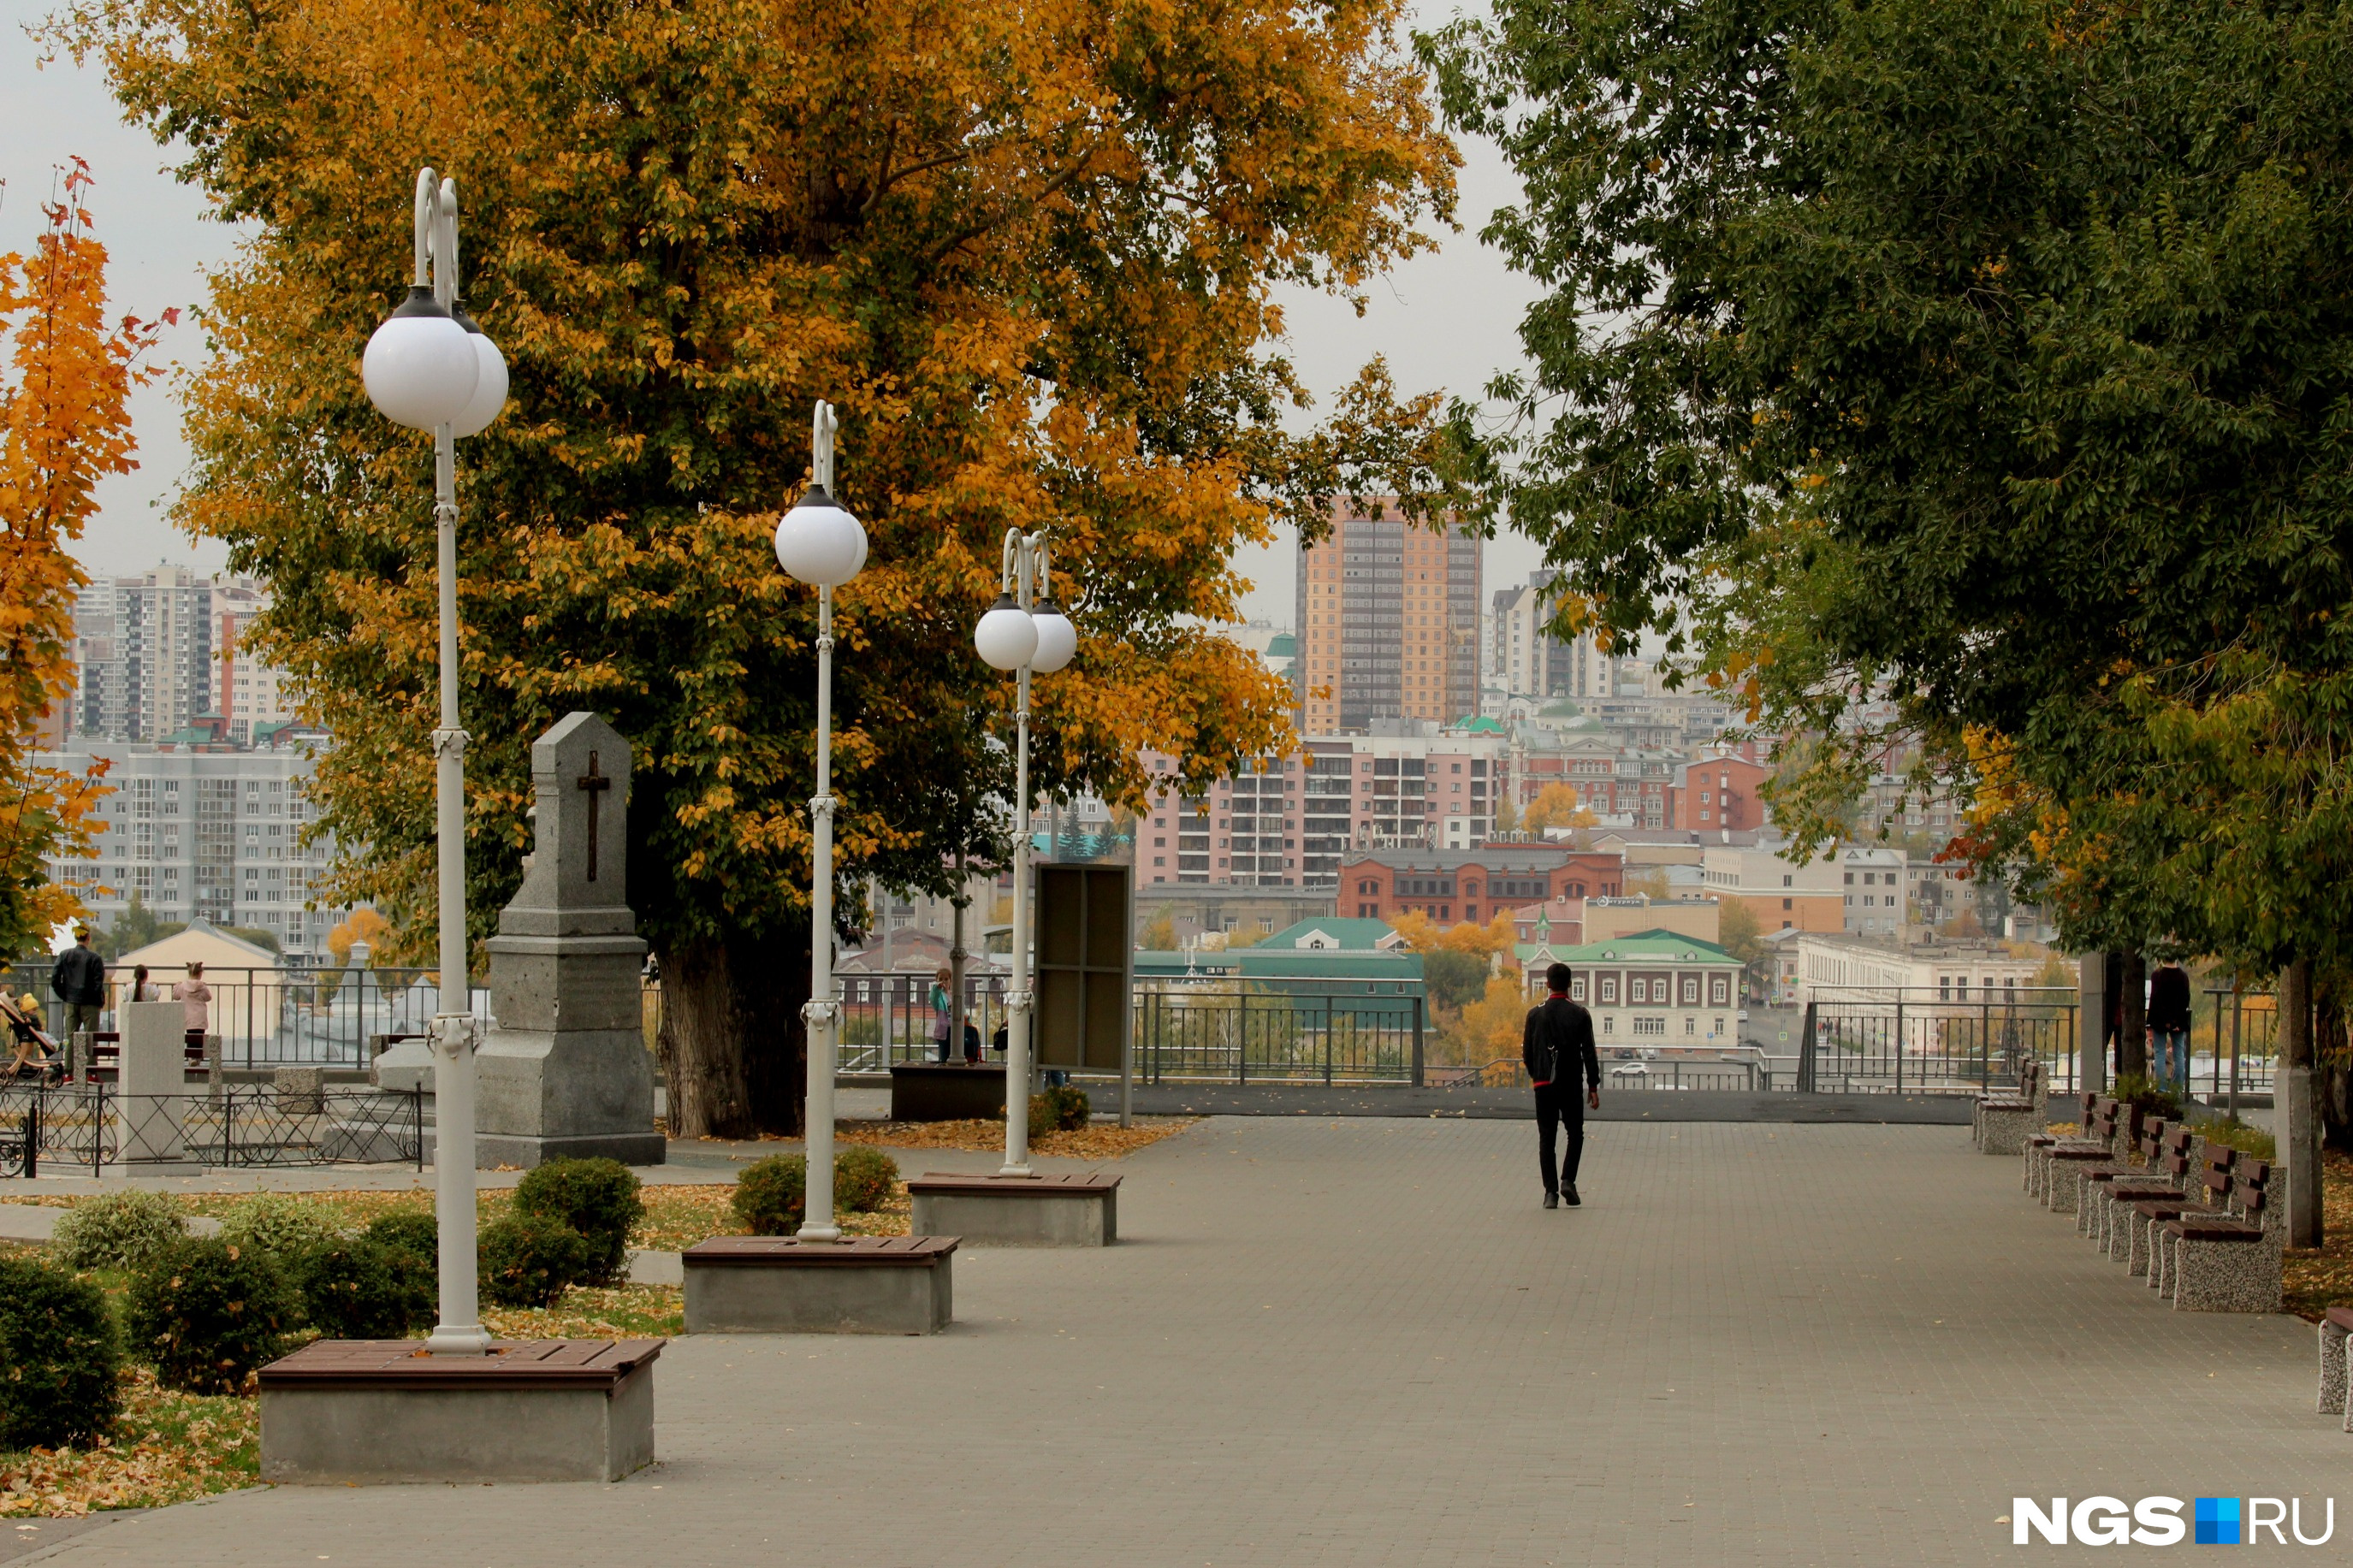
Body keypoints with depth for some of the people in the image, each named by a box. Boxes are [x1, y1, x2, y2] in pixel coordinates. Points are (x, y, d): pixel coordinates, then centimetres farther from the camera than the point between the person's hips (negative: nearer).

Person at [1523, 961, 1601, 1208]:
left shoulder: (1535, 1015, -1)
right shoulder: (1580, 1015, -3)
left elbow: (1527, 1052, 4)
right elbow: (1589, 1054, -4)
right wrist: (1593, 1087, 1)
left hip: (1544, 1085, 1)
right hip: (1570, 1085, -1)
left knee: (1546, 1138, 5)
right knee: (1575, 1134, 13)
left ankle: (1550, 1191, 0)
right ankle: (1568, 1180, -4)